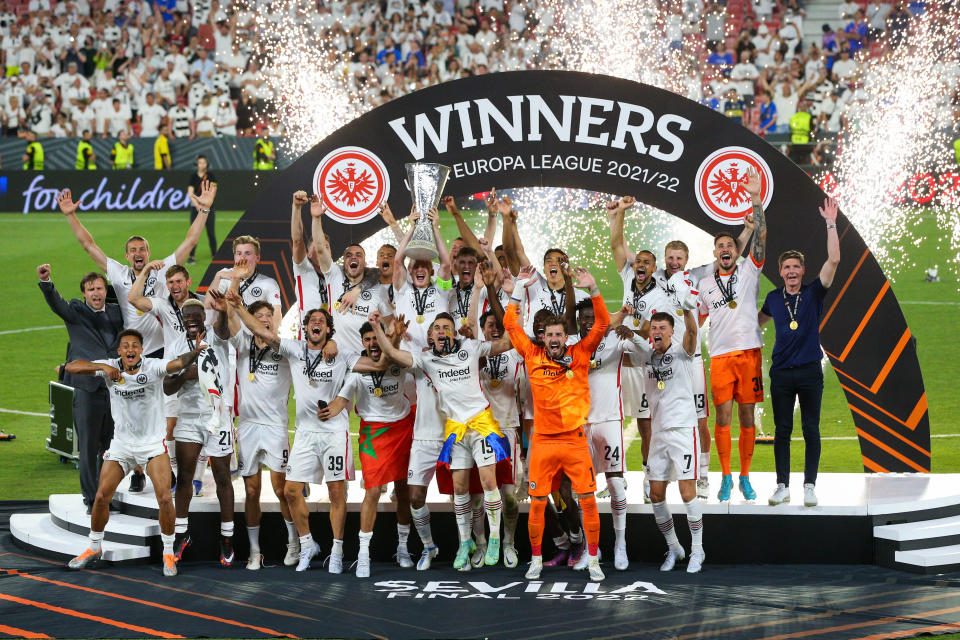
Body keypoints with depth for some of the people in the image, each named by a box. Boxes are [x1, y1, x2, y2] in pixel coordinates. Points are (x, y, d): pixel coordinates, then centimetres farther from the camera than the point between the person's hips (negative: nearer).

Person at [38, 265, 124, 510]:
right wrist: (45, 281, -37)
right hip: (87, 388, -4)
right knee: (88, 447, 0)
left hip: (115, 388, 4)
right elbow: (56, 303, -18)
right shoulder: (76, 311, 0)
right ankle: (91, 498, 9)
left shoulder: (116, 312, 12)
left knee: (110, 446, 11)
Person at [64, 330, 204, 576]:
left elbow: (179, 363, -32)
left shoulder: (153, 367, -14)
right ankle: (94, 548, 23)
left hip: (153, 443, -2)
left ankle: (168, 553, 4)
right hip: (121, 443, 2)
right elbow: (71, 367, -14)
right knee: (101, 497, 1)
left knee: (164, 497, -14)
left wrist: (195, 352, -53)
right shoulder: (110, 367, -6)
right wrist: (103, 367, -29)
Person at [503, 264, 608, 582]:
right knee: (537, 504, 2)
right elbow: (511, 325, 11)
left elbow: (601, 324, 1)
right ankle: (536, 560, 15)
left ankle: (593, 561, 7)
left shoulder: (579, 355, 4)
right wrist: (518, 290, 6)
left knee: (589, 500, -2)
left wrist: (593, 290, -9)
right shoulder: (533, 357, 5)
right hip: (543, 442, 0)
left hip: (575, 440, 0)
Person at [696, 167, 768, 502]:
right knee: (724, 414, -4)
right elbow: (697, 320, 22)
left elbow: (760, 236, -7)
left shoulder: (749, 271, 6)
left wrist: (756, 199, -17)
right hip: (720, 355, 1)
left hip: (749, 351, -1)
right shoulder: (704, 284, 13)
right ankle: (725, 477, 5)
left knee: (747, 415, 3)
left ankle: (745, 477, 11)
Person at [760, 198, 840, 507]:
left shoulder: (813, 293, 0)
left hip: (810, 371, -2)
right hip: (781, 372, 2)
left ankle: (810, 485, 9)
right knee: (782, 431, 5)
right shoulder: (773, 298, 7)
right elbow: (759, 320, 30)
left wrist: (831, 223, -15)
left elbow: (833, 260, -12)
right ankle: (782, 485, 11)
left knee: (811, 430, 2)